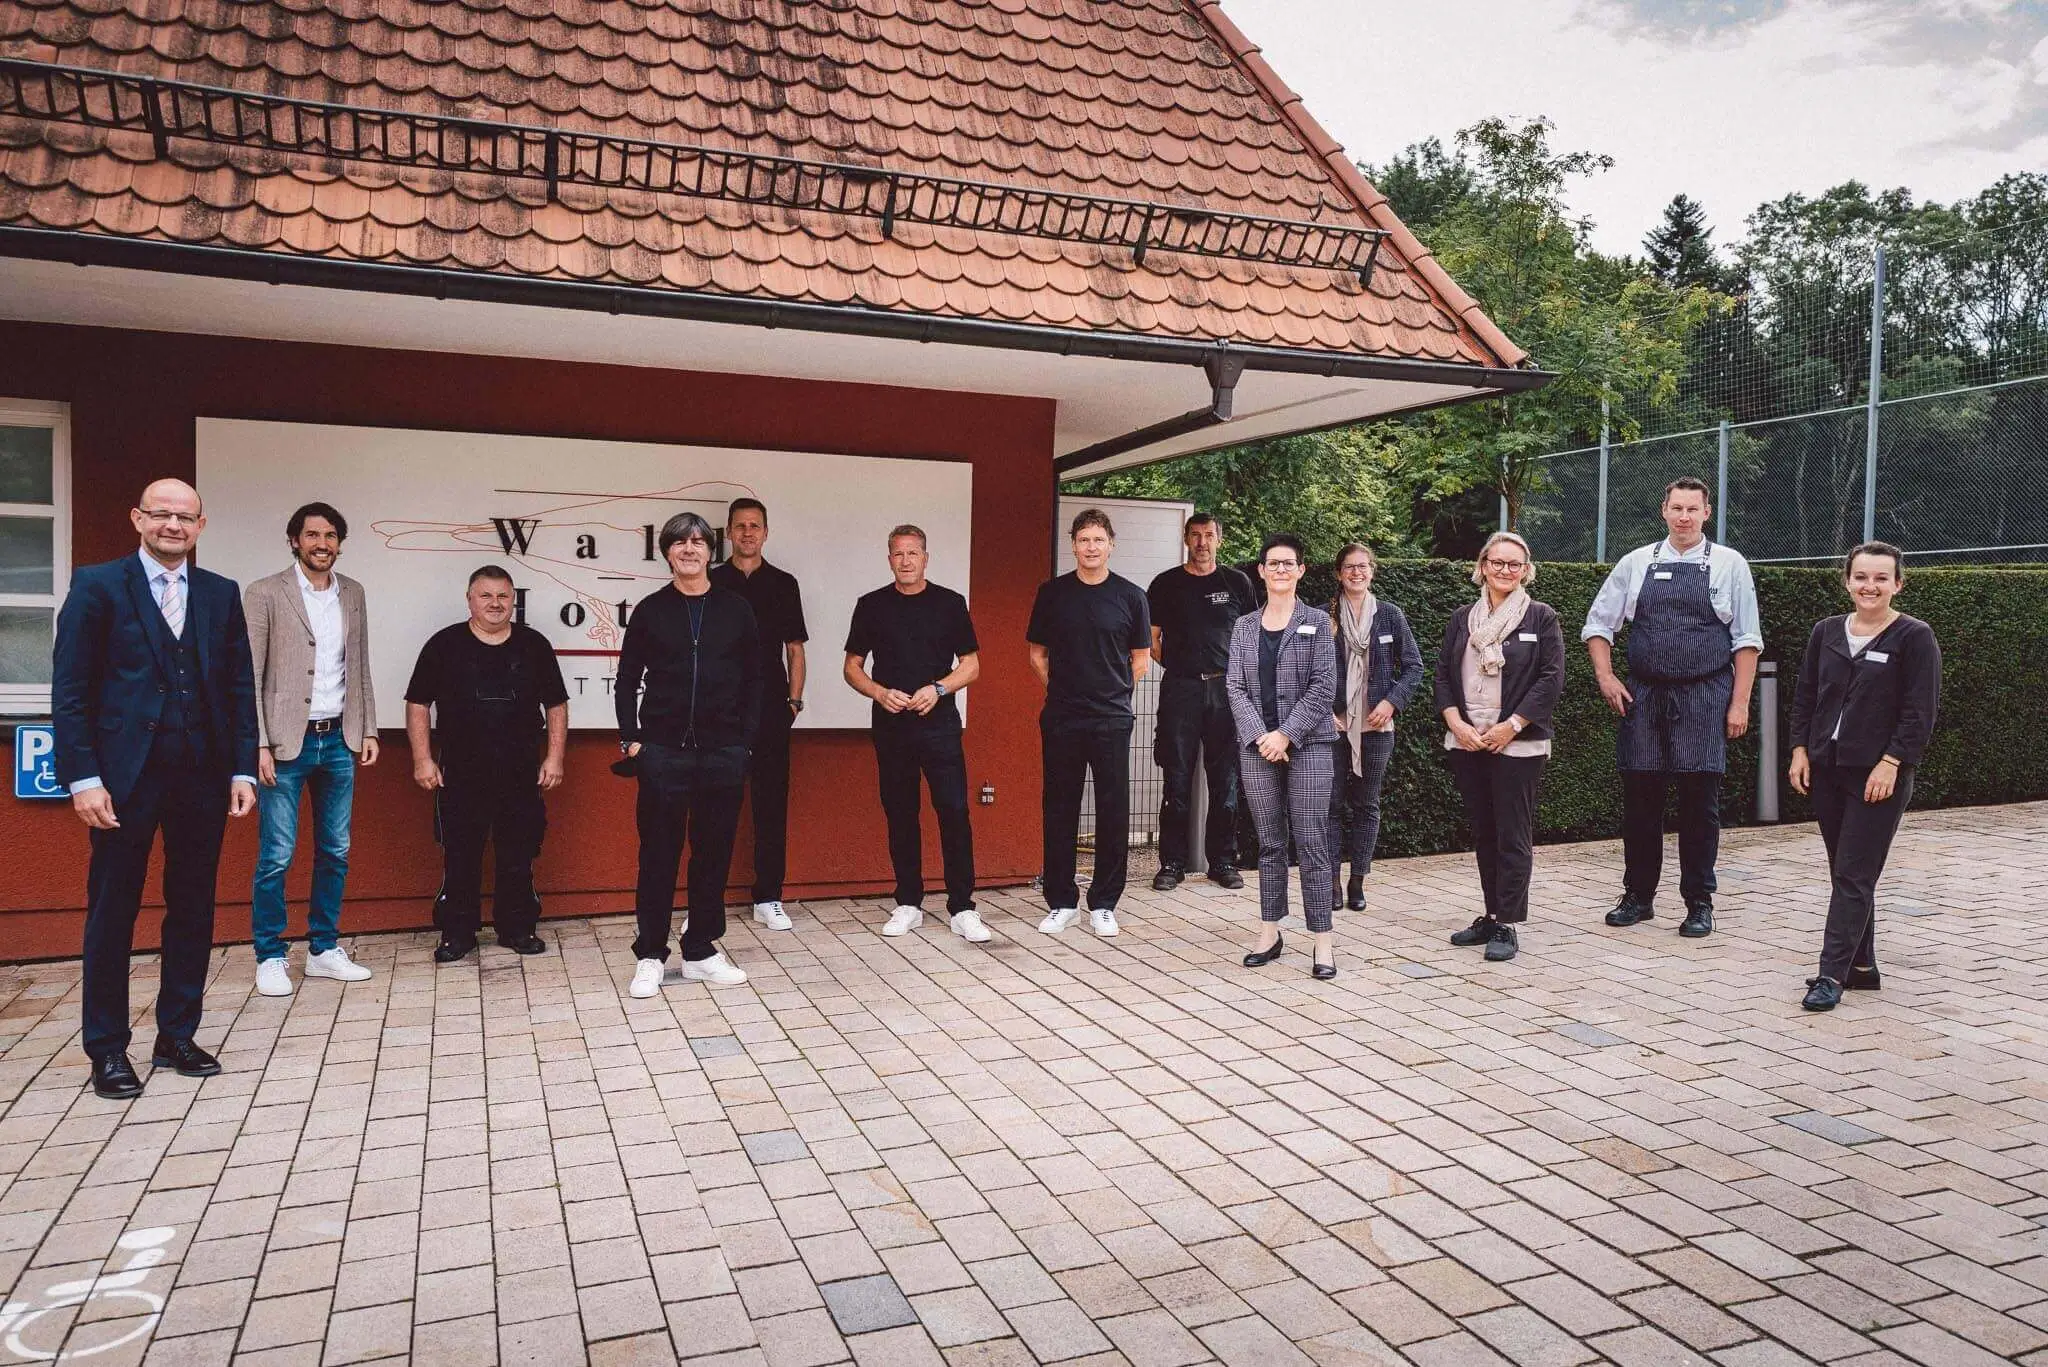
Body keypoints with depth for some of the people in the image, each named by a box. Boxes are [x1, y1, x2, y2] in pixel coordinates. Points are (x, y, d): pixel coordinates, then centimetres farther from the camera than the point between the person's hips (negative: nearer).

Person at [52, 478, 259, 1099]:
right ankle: (107, 1048, 17)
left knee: (193, 908, 10)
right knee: (112, 912, 5)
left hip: (203, 775, 4)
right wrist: (83, 777, -11)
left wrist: (243, 770, 3)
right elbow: (70, 690, -4)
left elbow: (240, 688, 10)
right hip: (125, 774, -3)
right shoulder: (97, 585, 0)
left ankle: (177, 1036, 23)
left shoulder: (222, 594, 10)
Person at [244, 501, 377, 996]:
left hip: (339, 741, 5)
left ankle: (324, 950, 21)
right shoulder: (265, 594, -5)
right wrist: (258, 744, -13)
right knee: (276, 856, -2)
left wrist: (368, 730, 9)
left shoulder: (352, 593, 10)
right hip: (286, 743, -5)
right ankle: (270, 957, 11)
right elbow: (250, 676, -8)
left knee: (335, 852, 10)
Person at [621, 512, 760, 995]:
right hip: (663, 752, -1)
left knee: (714, 852, 7)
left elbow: (754, 679, 7)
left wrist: (745, 738, 1)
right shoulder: (650, 611, 3)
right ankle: (650, 956, 13)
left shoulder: (735, 609, 5)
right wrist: (631, 739, -2)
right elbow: (627, 681, 6)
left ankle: (701, 951, 19)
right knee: (658, 853, 3)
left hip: (723, 752, 1)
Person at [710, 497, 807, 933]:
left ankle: (768, 899, 12)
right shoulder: (711, 583, 6)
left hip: (771, 709, 1)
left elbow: (795, 648, 10)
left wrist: (794, 700, 1)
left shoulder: (783, 584, 9)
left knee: (771, 803, 4)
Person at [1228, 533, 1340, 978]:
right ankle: (1269, 934, 16)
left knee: (1311, 845, -4)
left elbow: (1323, 687, -4)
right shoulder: (1244, 627, 11)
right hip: (1257, 746, 3)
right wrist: (1260, 736, -8)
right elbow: (1236, 688, 5)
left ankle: (1324, 941, 0)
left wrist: (1286, 735, -11)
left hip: (1308, 744, -3)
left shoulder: (1317, 623, 3)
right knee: (1269, 846, 8)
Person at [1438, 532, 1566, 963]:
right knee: (1482, 834, 11)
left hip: (1517, 744, -4)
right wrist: (1456, 724, -6)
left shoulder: (1541, 618, 0)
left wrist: (1511, 726, -13)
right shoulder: (1461, 620, 11)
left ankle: (1507, 926, 3)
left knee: (1513, 835, -2)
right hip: (1466, 742, 4)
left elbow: (1552, 679, -6)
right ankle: (1491, 916, 20)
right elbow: (1443, 676, 9)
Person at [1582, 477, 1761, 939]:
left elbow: (1747, 640, 1)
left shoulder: (1729, 564, 3)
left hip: (1705, 698, -2)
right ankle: (1638, 896, 19)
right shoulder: (1636, 563, 8)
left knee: (1700, 801, 1)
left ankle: (1699, 903, 13)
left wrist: (1739, 703, -5)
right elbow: (1597, 624, 14)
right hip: (1643, 695, 2)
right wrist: (1606, 678, 1)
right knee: (1640, 796, 6)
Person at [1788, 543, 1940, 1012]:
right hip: (1826, 767, 5)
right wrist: (1800, 750, 4)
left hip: (1879, 774, -5)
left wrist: (1890, 763, -15)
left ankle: (1833, 974, -4)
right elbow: (1805, 697, 13)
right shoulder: (1826, 632, 9)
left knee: (1854, 877, -5)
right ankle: (1861, 966, 22)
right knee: (1844, 873, 11)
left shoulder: (1915, 637, -5)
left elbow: (1921, 712, -9)